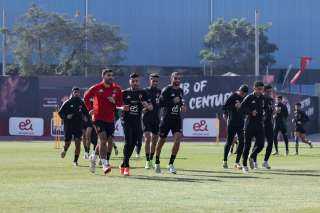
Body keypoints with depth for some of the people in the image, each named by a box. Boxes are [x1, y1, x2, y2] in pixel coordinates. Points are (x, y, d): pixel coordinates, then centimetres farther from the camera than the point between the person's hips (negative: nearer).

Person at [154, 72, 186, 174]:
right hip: (166, 118, -4)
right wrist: (173, 101, -21)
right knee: (162, 140, 6)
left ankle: (171, 164, -8)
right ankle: (157, 163, 25)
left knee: (178, 138, -14)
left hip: (177, 119, 4)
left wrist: (182, 106, 8)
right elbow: (160, 103, -15)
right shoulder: (166, 90, -8)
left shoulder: (180, 91, 12)